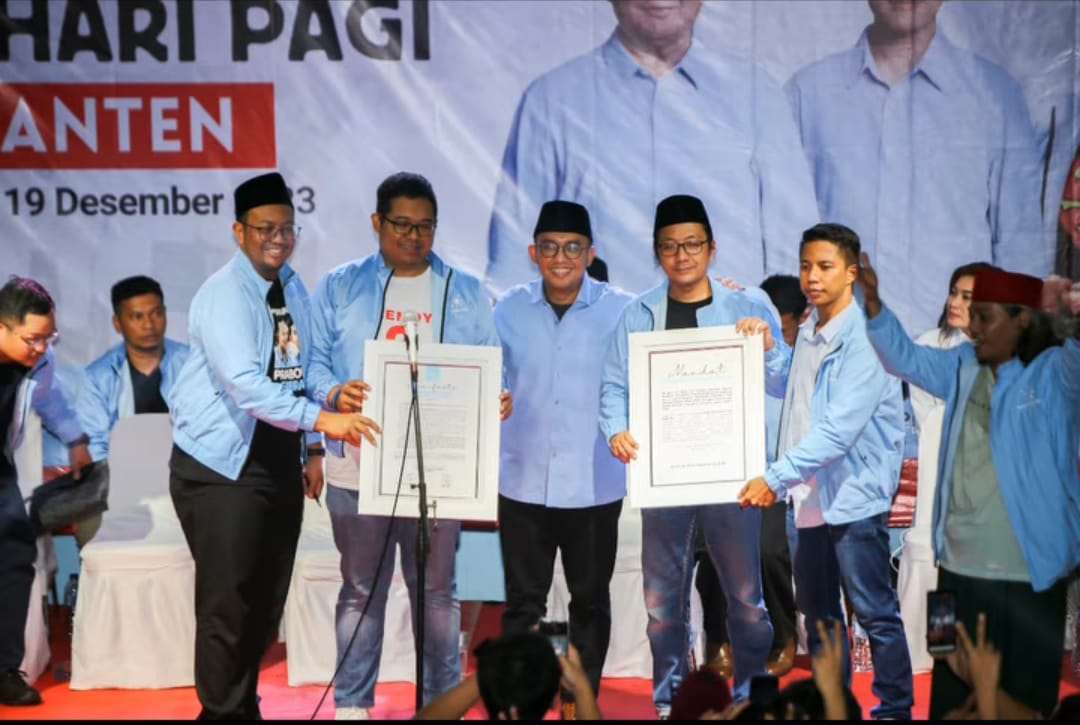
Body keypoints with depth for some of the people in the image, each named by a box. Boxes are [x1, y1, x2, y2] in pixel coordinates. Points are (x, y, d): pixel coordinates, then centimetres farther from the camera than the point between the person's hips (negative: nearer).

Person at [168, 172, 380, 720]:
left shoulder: (293, 288, 8)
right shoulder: (224, 295, -17)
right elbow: (243, 382, -30)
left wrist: (312, 449, 11)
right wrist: (321, 420, -37)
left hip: (280, 462, 7)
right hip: (222, 466, -7)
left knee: (267, 600, 13)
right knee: (227, 601, -5)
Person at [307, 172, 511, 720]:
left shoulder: (466, 293, 9)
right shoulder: (338, 287, 6)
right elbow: (313, 361, 1)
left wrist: (497, 398, -15)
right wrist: (334, 394, -19)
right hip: (359, 466, 0)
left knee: (436, 590, 8)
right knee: (361, 590, 8)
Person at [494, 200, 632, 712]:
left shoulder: (622, 311, -6)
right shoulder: (510, 309, 0)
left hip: (594, 482, -1)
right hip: (524, 479, 1)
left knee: (590, 598, 13)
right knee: (522, 600, 8)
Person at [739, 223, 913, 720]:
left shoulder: (865, 339, -16)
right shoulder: (807, 332, 9)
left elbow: (839, 429, -24)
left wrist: (775, 477, -26)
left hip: (855, 494, -8)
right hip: (811, 494, 8)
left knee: (875, 613, 1)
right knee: (817, 610, 15)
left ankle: (895, 709, 12)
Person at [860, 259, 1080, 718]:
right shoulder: (964, 368, 11)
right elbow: (903, 358, 15)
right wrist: (872, 304, 1)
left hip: (1029, 579, -5)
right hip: (958, 571, 6)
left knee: (1025, 705, 3)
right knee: (951, 702, 13)